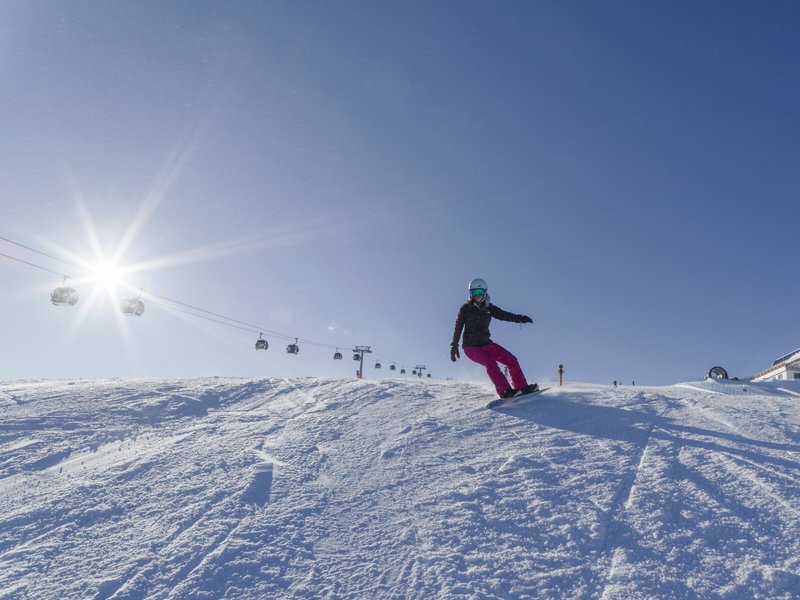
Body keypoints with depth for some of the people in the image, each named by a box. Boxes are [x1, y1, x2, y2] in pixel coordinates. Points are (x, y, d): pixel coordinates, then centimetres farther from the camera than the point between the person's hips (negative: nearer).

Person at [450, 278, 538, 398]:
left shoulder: (489, 308, 4)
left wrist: (519, 318, -24)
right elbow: (458, 328, -2)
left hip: (486, 344, 5)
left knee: (511, 359, -7)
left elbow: (504, 315, -7)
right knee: (490, 363, -29)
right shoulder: (466, 308, -6)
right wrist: (454, 347, -2)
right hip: (471, 346, -5)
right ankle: (505, 391, -31)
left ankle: (522, 387, 0)